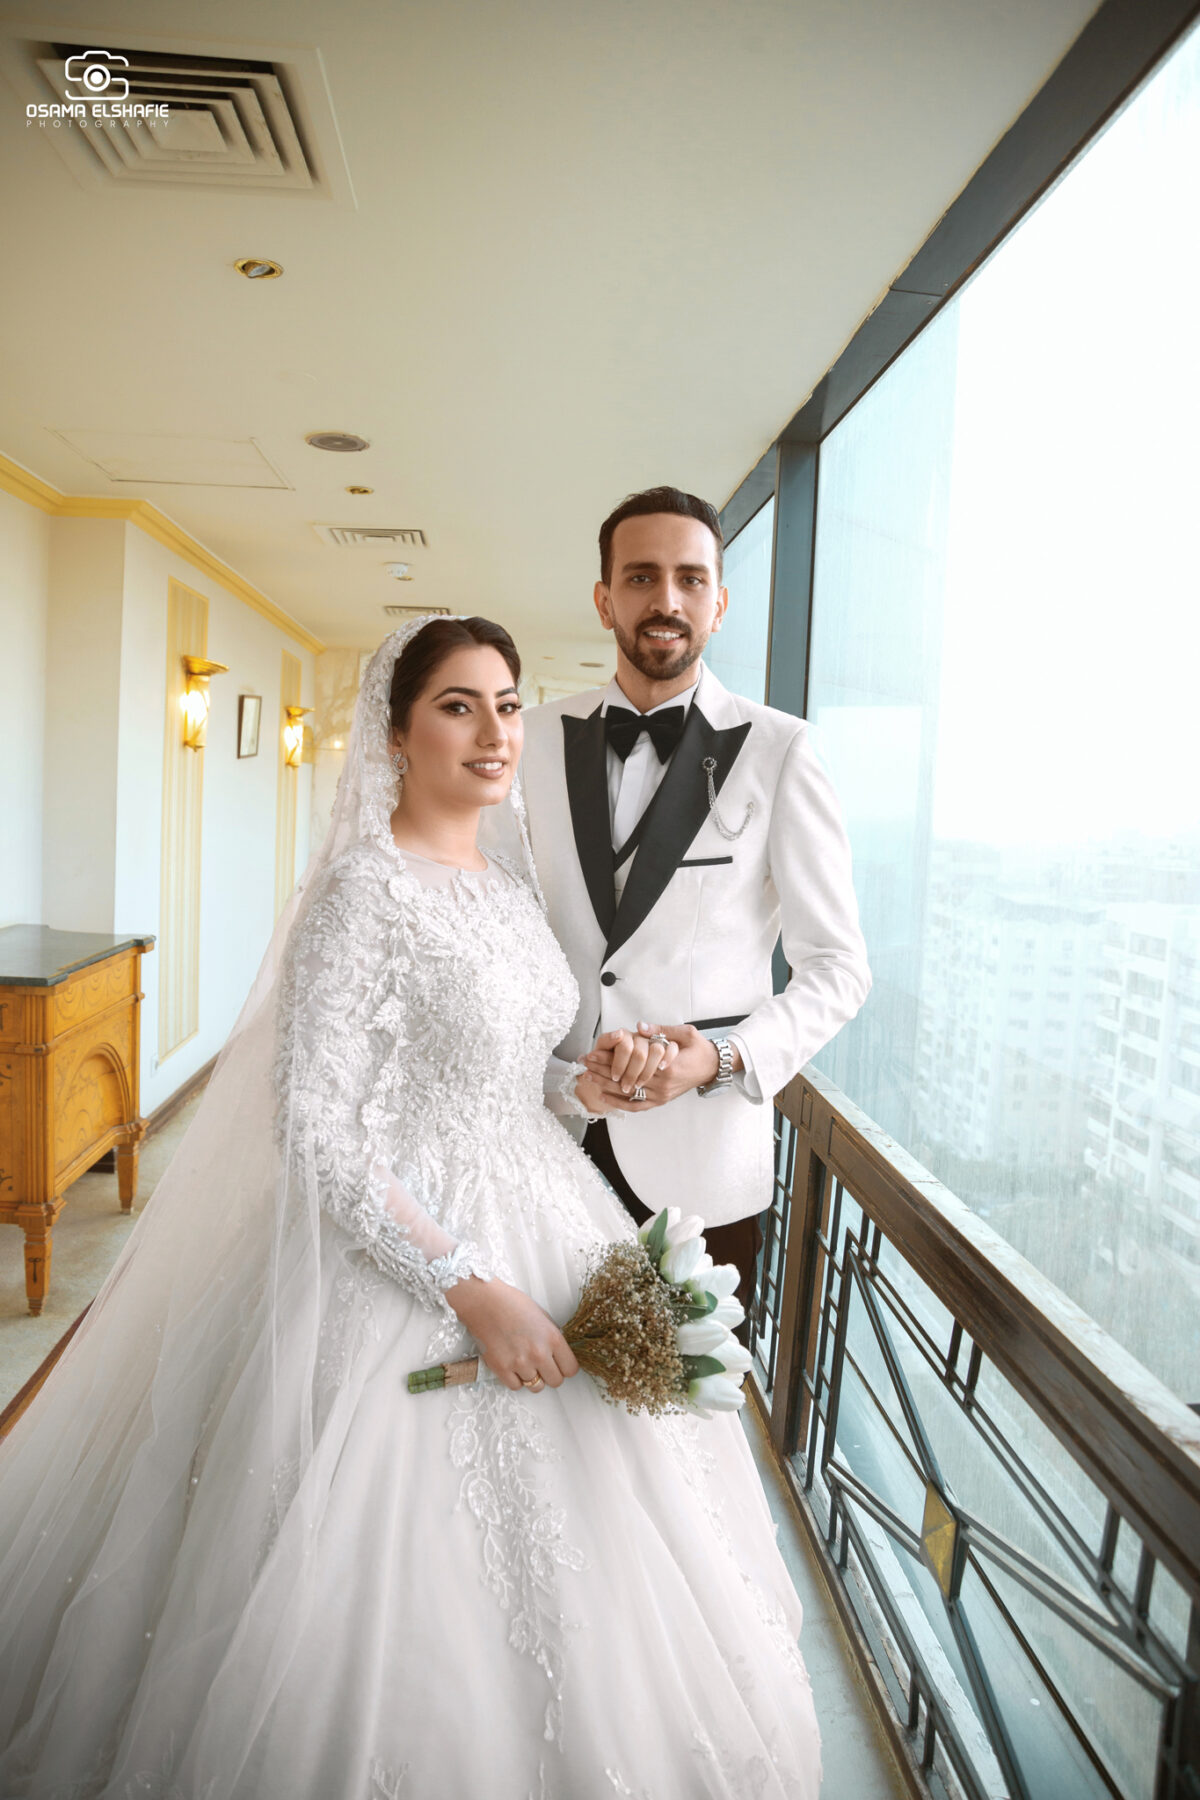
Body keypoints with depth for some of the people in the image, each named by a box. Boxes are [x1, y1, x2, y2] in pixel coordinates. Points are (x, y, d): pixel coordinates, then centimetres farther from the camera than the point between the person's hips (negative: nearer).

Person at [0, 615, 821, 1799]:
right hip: (405, 1260, -8)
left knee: (552, 1551, 21)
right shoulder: (361, 889, -17)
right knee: (417, 1569, 8)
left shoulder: (512, 886, 6)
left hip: (537, 1221, 8)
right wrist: (472, 1290, -22)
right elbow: (313, 1135, -20)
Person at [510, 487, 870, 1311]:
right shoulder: (541, 740, 4)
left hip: (701, 1157, -2)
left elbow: (839, 965, -2)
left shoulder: (779, 751, -5)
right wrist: (565, 1070, -8)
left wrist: (726, 1056, -17)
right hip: (553, 1135, 2)